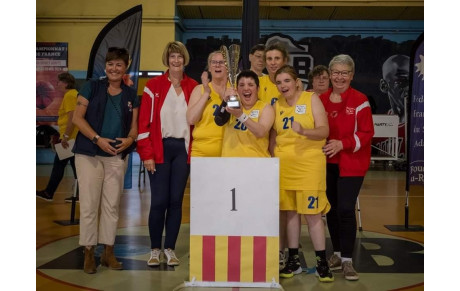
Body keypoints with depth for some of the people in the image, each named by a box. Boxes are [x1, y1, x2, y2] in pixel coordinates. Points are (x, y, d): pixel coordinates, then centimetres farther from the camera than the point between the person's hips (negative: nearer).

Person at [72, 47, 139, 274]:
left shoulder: (131, 95, 10)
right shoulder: (91, 87, 1)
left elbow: (134, 125, 10)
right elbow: (77, 117, -6)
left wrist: (130, 139, -13)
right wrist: (97, 139, -18)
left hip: (117, 155, 3)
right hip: (89, 153, -3)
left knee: (112, 205, 7)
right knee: (89, 204, -1)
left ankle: (108, 251, 17)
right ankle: (88, 253, 9)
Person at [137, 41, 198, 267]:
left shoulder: (193, 88, 7)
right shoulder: (153, 86, 0)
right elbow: (144, 122, -3)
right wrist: (147, 154, -9)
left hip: (183, 149, 2)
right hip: (160, 148, -2)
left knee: (176, 200, 5)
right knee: (159, 201, -2)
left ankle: (170, 249, 17)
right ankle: (155, 250, 13)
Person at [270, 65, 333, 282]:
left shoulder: (311, 99, -4)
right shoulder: (277, 104, 9)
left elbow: (324, 131, -12)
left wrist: (304, 131, -29)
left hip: (309, 163, -4)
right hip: (283, 164, 4)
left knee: (312, 213, -3)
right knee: (290, 211, 8)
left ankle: (321, 262, 8)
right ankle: (293, 260, 17)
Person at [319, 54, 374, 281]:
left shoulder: (359, 100, -6)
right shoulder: (321, 100, 7)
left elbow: (367, 133, -10)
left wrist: (342, 144, -22)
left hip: (351, 164, -4)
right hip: (327, 163, 5)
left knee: (346, 209, -11)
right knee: (331, 208, 10)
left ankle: (347, 260, 0)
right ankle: (337, 253, 25)